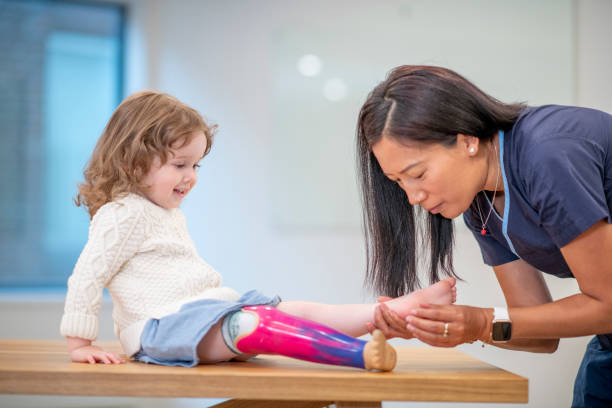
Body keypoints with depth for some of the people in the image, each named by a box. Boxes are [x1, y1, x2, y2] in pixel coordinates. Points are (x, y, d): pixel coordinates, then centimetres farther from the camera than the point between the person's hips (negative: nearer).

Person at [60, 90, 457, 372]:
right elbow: (87, 277, -10)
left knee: (298, 310, -8)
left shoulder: (170, 216, 25)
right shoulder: (123, 215, -6)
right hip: (165, 323, -9)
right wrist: (80, 344, -13)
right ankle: (363, 353, -50)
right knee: (250, 324, -34)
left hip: (207, 310, 10)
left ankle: (399, 309, -22)